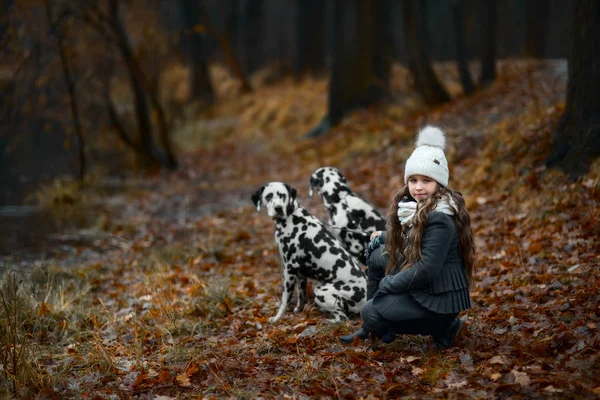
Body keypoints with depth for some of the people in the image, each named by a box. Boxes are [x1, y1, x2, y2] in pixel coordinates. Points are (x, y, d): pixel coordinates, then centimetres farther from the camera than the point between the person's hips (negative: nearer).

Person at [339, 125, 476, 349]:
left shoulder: (440, 219, -26)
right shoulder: (417, 205, 3)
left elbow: (426, 270, -27)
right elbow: (405, 238, 22)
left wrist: (388, 284, -15)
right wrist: (383, 238, 6)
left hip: (440, 296, -9)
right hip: (422, 285, 9)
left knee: (371, 313, -10)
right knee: (376, 257, 11)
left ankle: (444, 327, 0)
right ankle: (374, 330, 19)